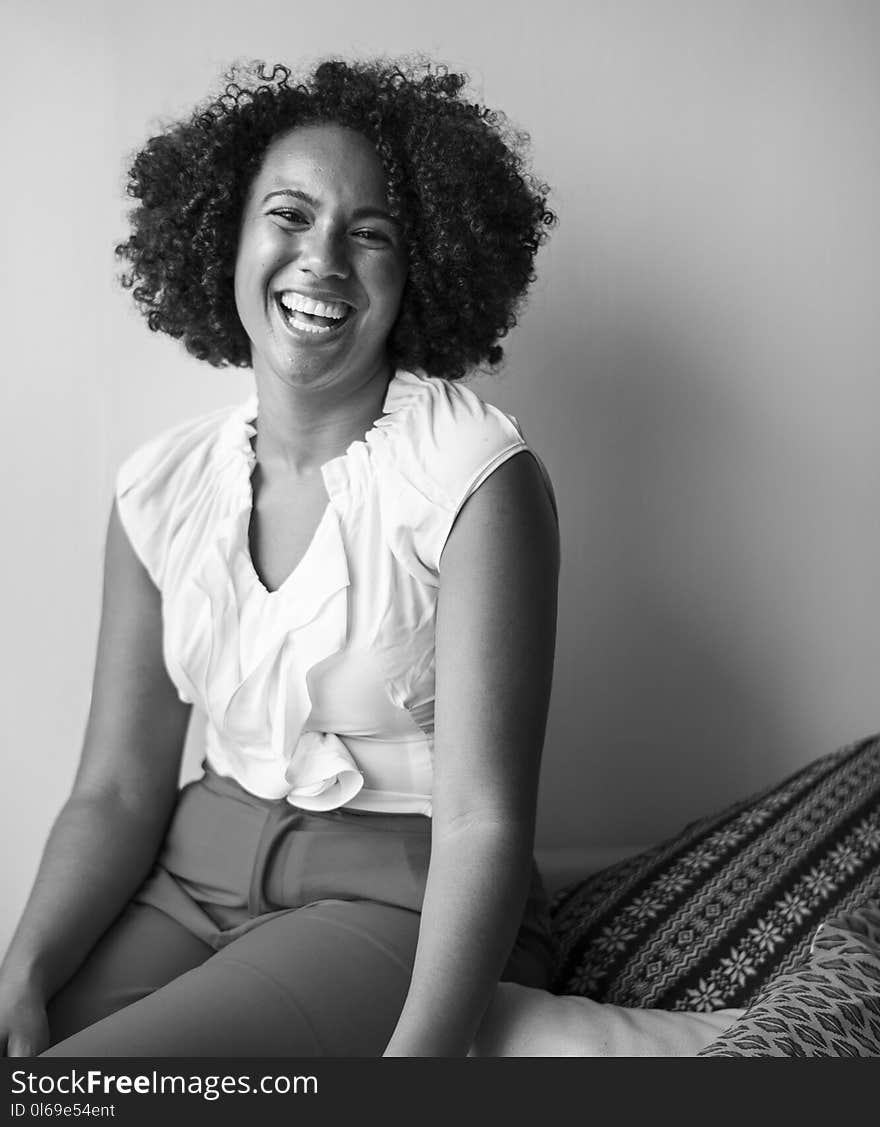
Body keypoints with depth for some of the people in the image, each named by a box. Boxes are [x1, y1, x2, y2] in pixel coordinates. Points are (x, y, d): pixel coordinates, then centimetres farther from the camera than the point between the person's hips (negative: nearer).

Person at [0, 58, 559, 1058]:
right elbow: (117, 791, 2)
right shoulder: (161, 487, 2)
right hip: (195, 872, 5)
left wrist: (419, 1049, -29)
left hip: (395, 898, -4)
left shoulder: (476, 476, -13)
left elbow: (481, 818, -18)